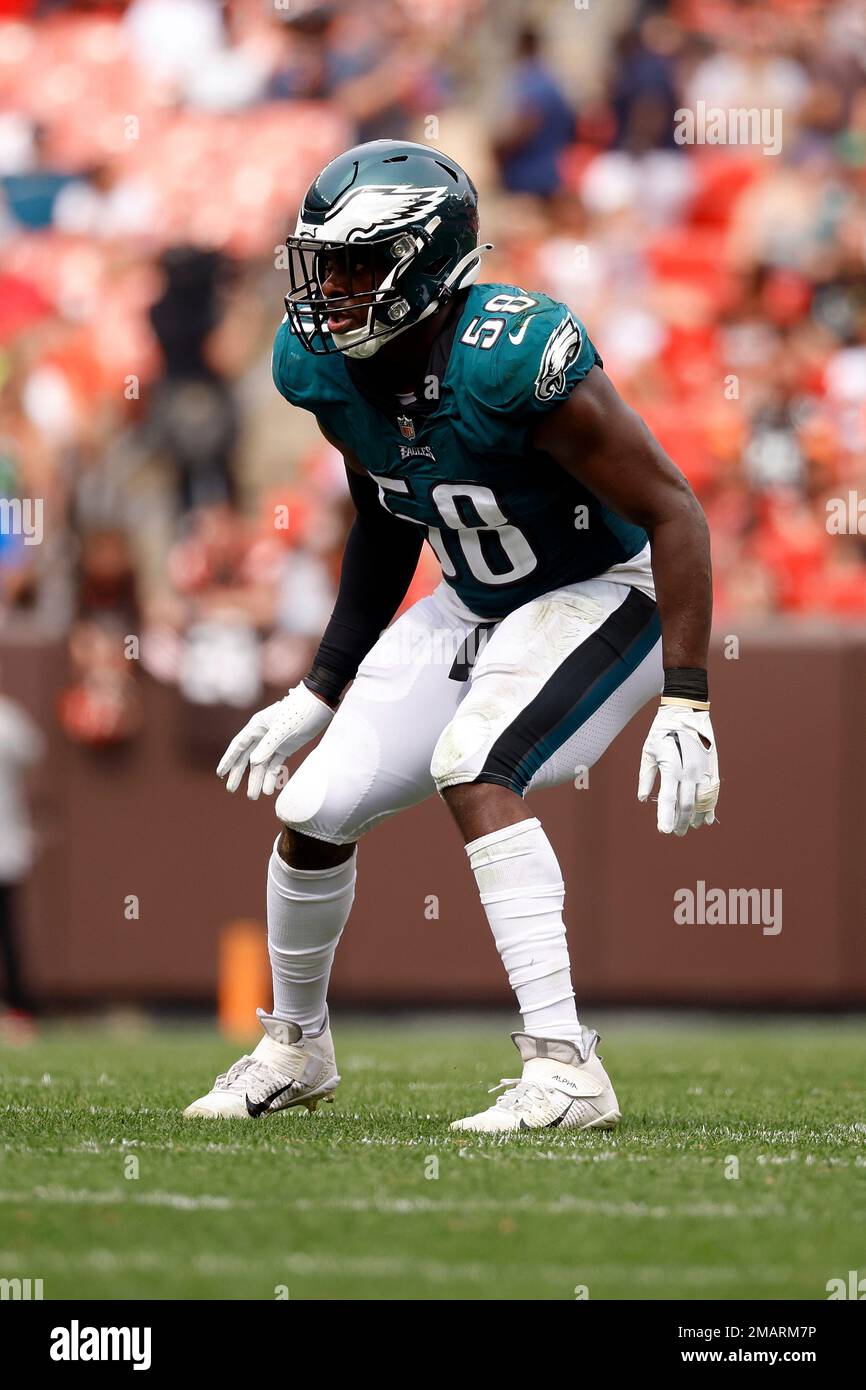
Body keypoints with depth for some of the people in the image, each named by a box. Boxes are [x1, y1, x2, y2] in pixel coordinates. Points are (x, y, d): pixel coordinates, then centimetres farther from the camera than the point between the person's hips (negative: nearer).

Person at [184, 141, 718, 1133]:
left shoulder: (512, 362, -33)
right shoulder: (329, 371, -10)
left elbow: (673, 512, -27)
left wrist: (685, 706, -32)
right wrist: (318, 695, 13)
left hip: (605, 594, -7)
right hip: (475, 603, 7)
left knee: (474, 773, -31)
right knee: (312, 813, 1)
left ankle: (565, 1070, -28)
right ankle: (294, 1049, 29)